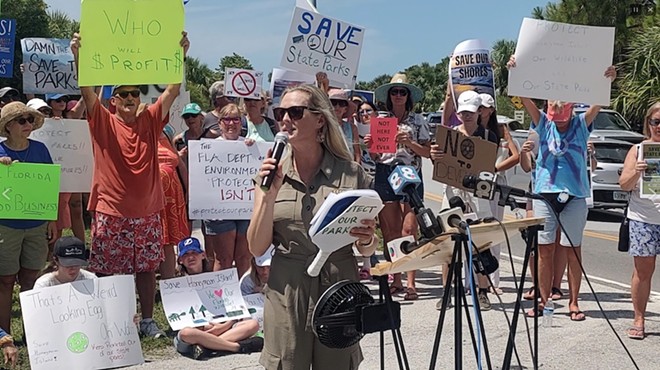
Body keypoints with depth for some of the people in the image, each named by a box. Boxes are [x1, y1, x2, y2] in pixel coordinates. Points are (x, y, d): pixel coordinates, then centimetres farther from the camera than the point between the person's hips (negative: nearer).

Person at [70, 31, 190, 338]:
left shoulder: (150, 121, 6)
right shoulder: (103, 122, 0)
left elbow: (172, 90, -1)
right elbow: (86, 89, -12)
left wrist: (181, 54, -10)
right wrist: (78, 55, -25)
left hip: (147, 212, 3)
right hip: (110, 212, -2)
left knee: (147, 268, 9)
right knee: (105, 271, 3)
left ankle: (147, 320, 20)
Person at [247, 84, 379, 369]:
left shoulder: (351, 174, -1)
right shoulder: (272, 172, 4)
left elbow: (366, 251, 7)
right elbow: (257, 248, -2)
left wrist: (366, 241, -15)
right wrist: (269, 195, -13)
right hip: (285, 295, 1)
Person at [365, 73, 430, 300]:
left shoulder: (418, 121, 8)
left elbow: (427, 152, 4)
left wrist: (409, 143, -11)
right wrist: (369, 146, -5)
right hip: (384, 174, 3)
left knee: (409, 229, -11)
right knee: (389, 230, 2)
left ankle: (410, 282, -11)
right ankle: (396, 280, 10)